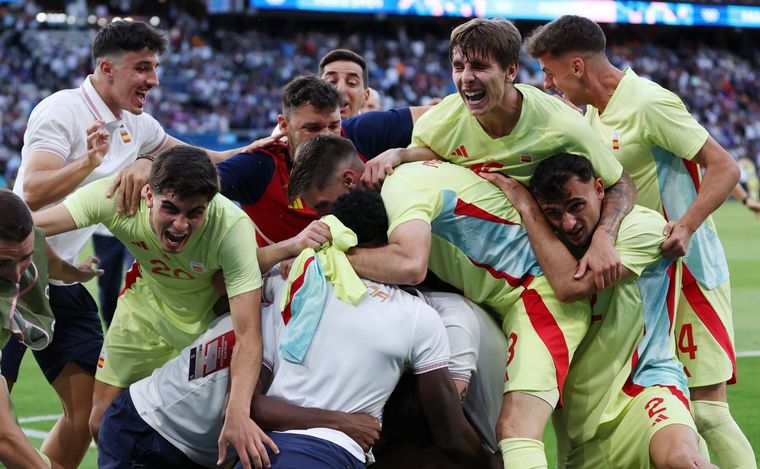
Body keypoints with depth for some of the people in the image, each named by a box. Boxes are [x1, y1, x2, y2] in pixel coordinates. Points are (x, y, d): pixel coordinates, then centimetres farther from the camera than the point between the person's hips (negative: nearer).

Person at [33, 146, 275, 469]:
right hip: (147, 307, 2)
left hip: (211, 317, -2)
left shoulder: (233, 227, -39)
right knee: (103, 424, 1)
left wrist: (238, 414, -55)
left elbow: (248, 335, -42)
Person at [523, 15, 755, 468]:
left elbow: (725, 168, -18)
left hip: (687, 269, -9)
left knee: (707, 407, -12)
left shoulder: (649, 103, -16)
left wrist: (684, 227, -29)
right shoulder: (597, 112, 11)